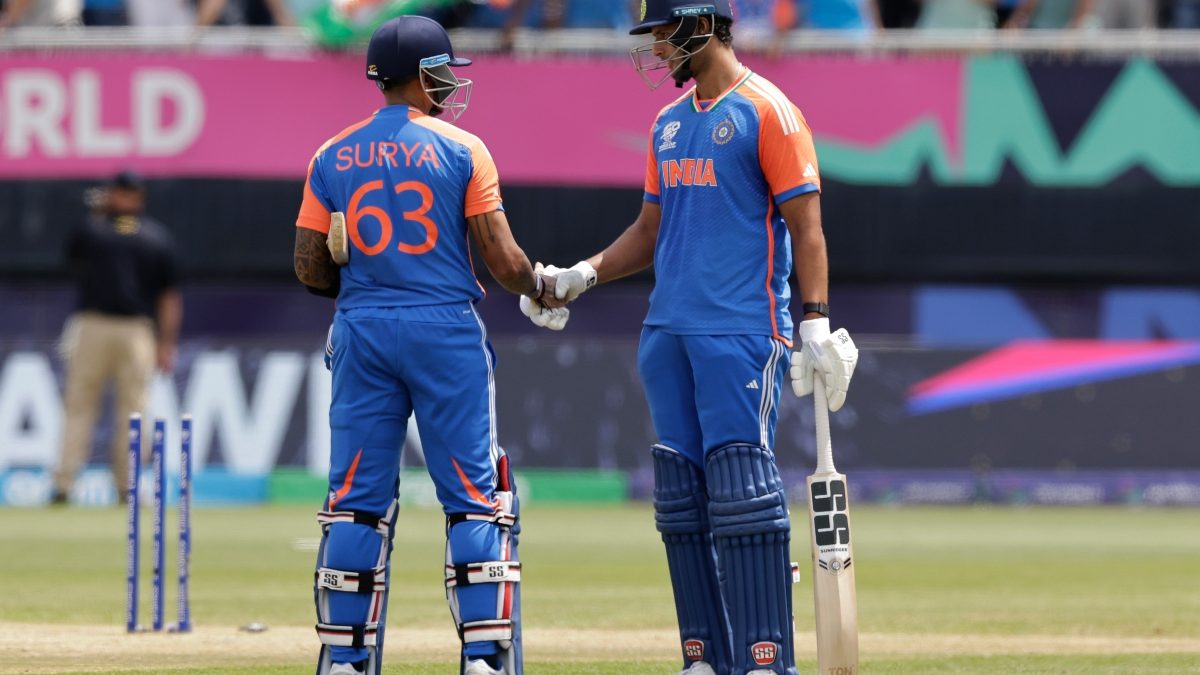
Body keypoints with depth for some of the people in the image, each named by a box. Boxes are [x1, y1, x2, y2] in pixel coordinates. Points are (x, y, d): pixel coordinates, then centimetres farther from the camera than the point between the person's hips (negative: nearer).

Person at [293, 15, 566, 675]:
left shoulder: (332, 157, 6)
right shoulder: (462, 149, -4)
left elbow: (309, 269, 5)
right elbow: (504, 261, -6)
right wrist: (540, 288, 14)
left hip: (362, 334, 3)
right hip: (447, 331, -3)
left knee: (358, 500, 6)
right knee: (476, 498, 0)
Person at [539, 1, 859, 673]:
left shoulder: (767, 112, -6)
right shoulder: (669, 124, 18)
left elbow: (806, 226, -10)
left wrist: (816, 326, -17)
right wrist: (582, 276, 10)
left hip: (742, 333, -8)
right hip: (669, 333, 8)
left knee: (741, 491, -12)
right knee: (683, 496, 6)